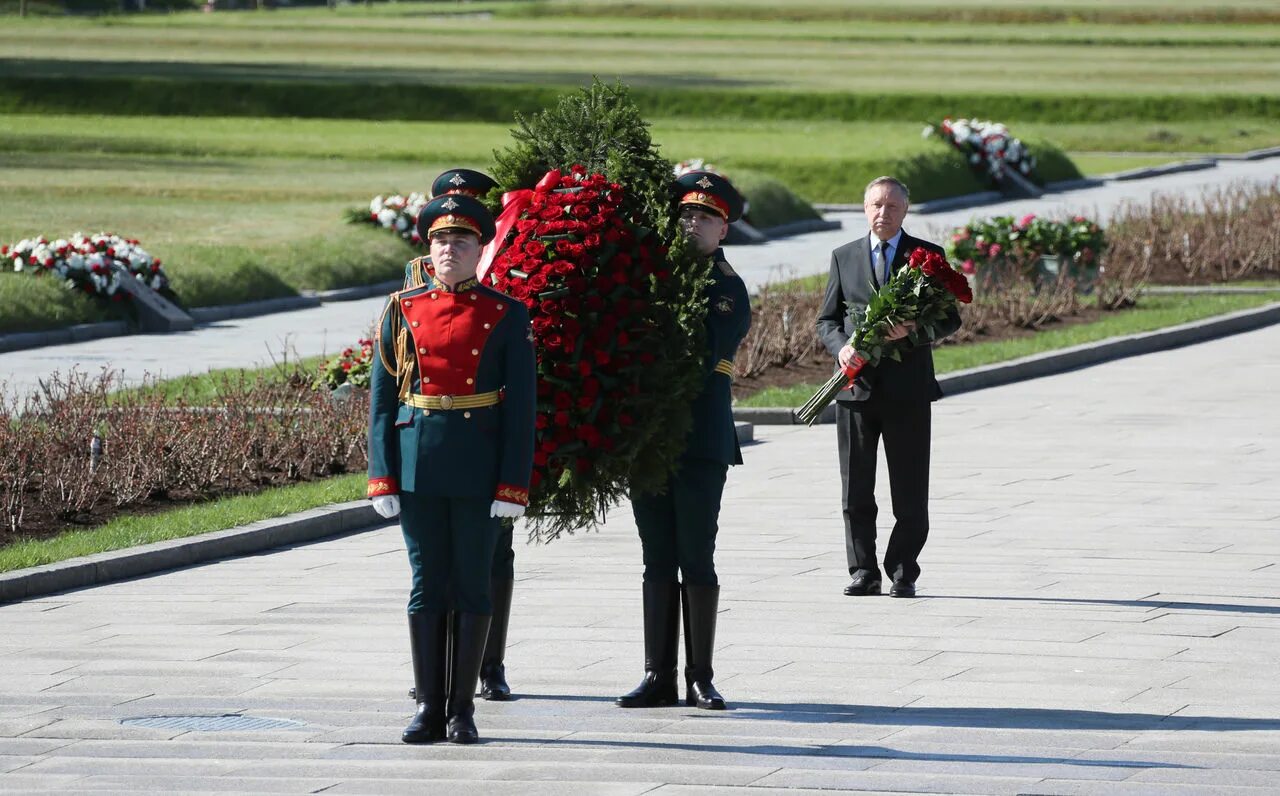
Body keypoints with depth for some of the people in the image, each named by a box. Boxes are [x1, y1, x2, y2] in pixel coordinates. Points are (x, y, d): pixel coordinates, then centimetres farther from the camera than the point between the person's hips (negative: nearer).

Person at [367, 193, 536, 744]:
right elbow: (382, 399, 5)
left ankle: (462, 708, 9)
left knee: (472, 585, 3)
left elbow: (521, 405, -2)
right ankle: (429, 707, 9)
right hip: (418, 465, 2)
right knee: (427, 584, 4)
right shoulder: (403, 311, 6)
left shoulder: (507, 316, 0)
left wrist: (513, 485, -9)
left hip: (480, 467, -2)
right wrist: (382, 480, -2)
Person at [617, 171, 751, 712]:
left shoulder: (729, 290, -1)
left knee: (696, 560, -3)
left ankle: (700, 679, 3)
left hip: (702, 440, -4)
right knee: (657, 560, 7)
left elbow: (709, 356, -13)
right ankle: (658, 677, 10)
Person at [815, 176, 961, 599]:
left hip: (907, 388, -2)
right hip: (857, 386, 2)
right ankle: (863, 572, 10)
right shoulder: (844, 258, 11)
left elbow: (950, 319, 2)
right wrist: (841, 346, -10)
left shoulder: (928, 256, 4)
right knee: (856, 490, 3)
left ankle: (903, 574, 7)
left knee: (910, 493, 0)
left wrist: (913, 332, -17)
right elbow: (826, 319, 12)